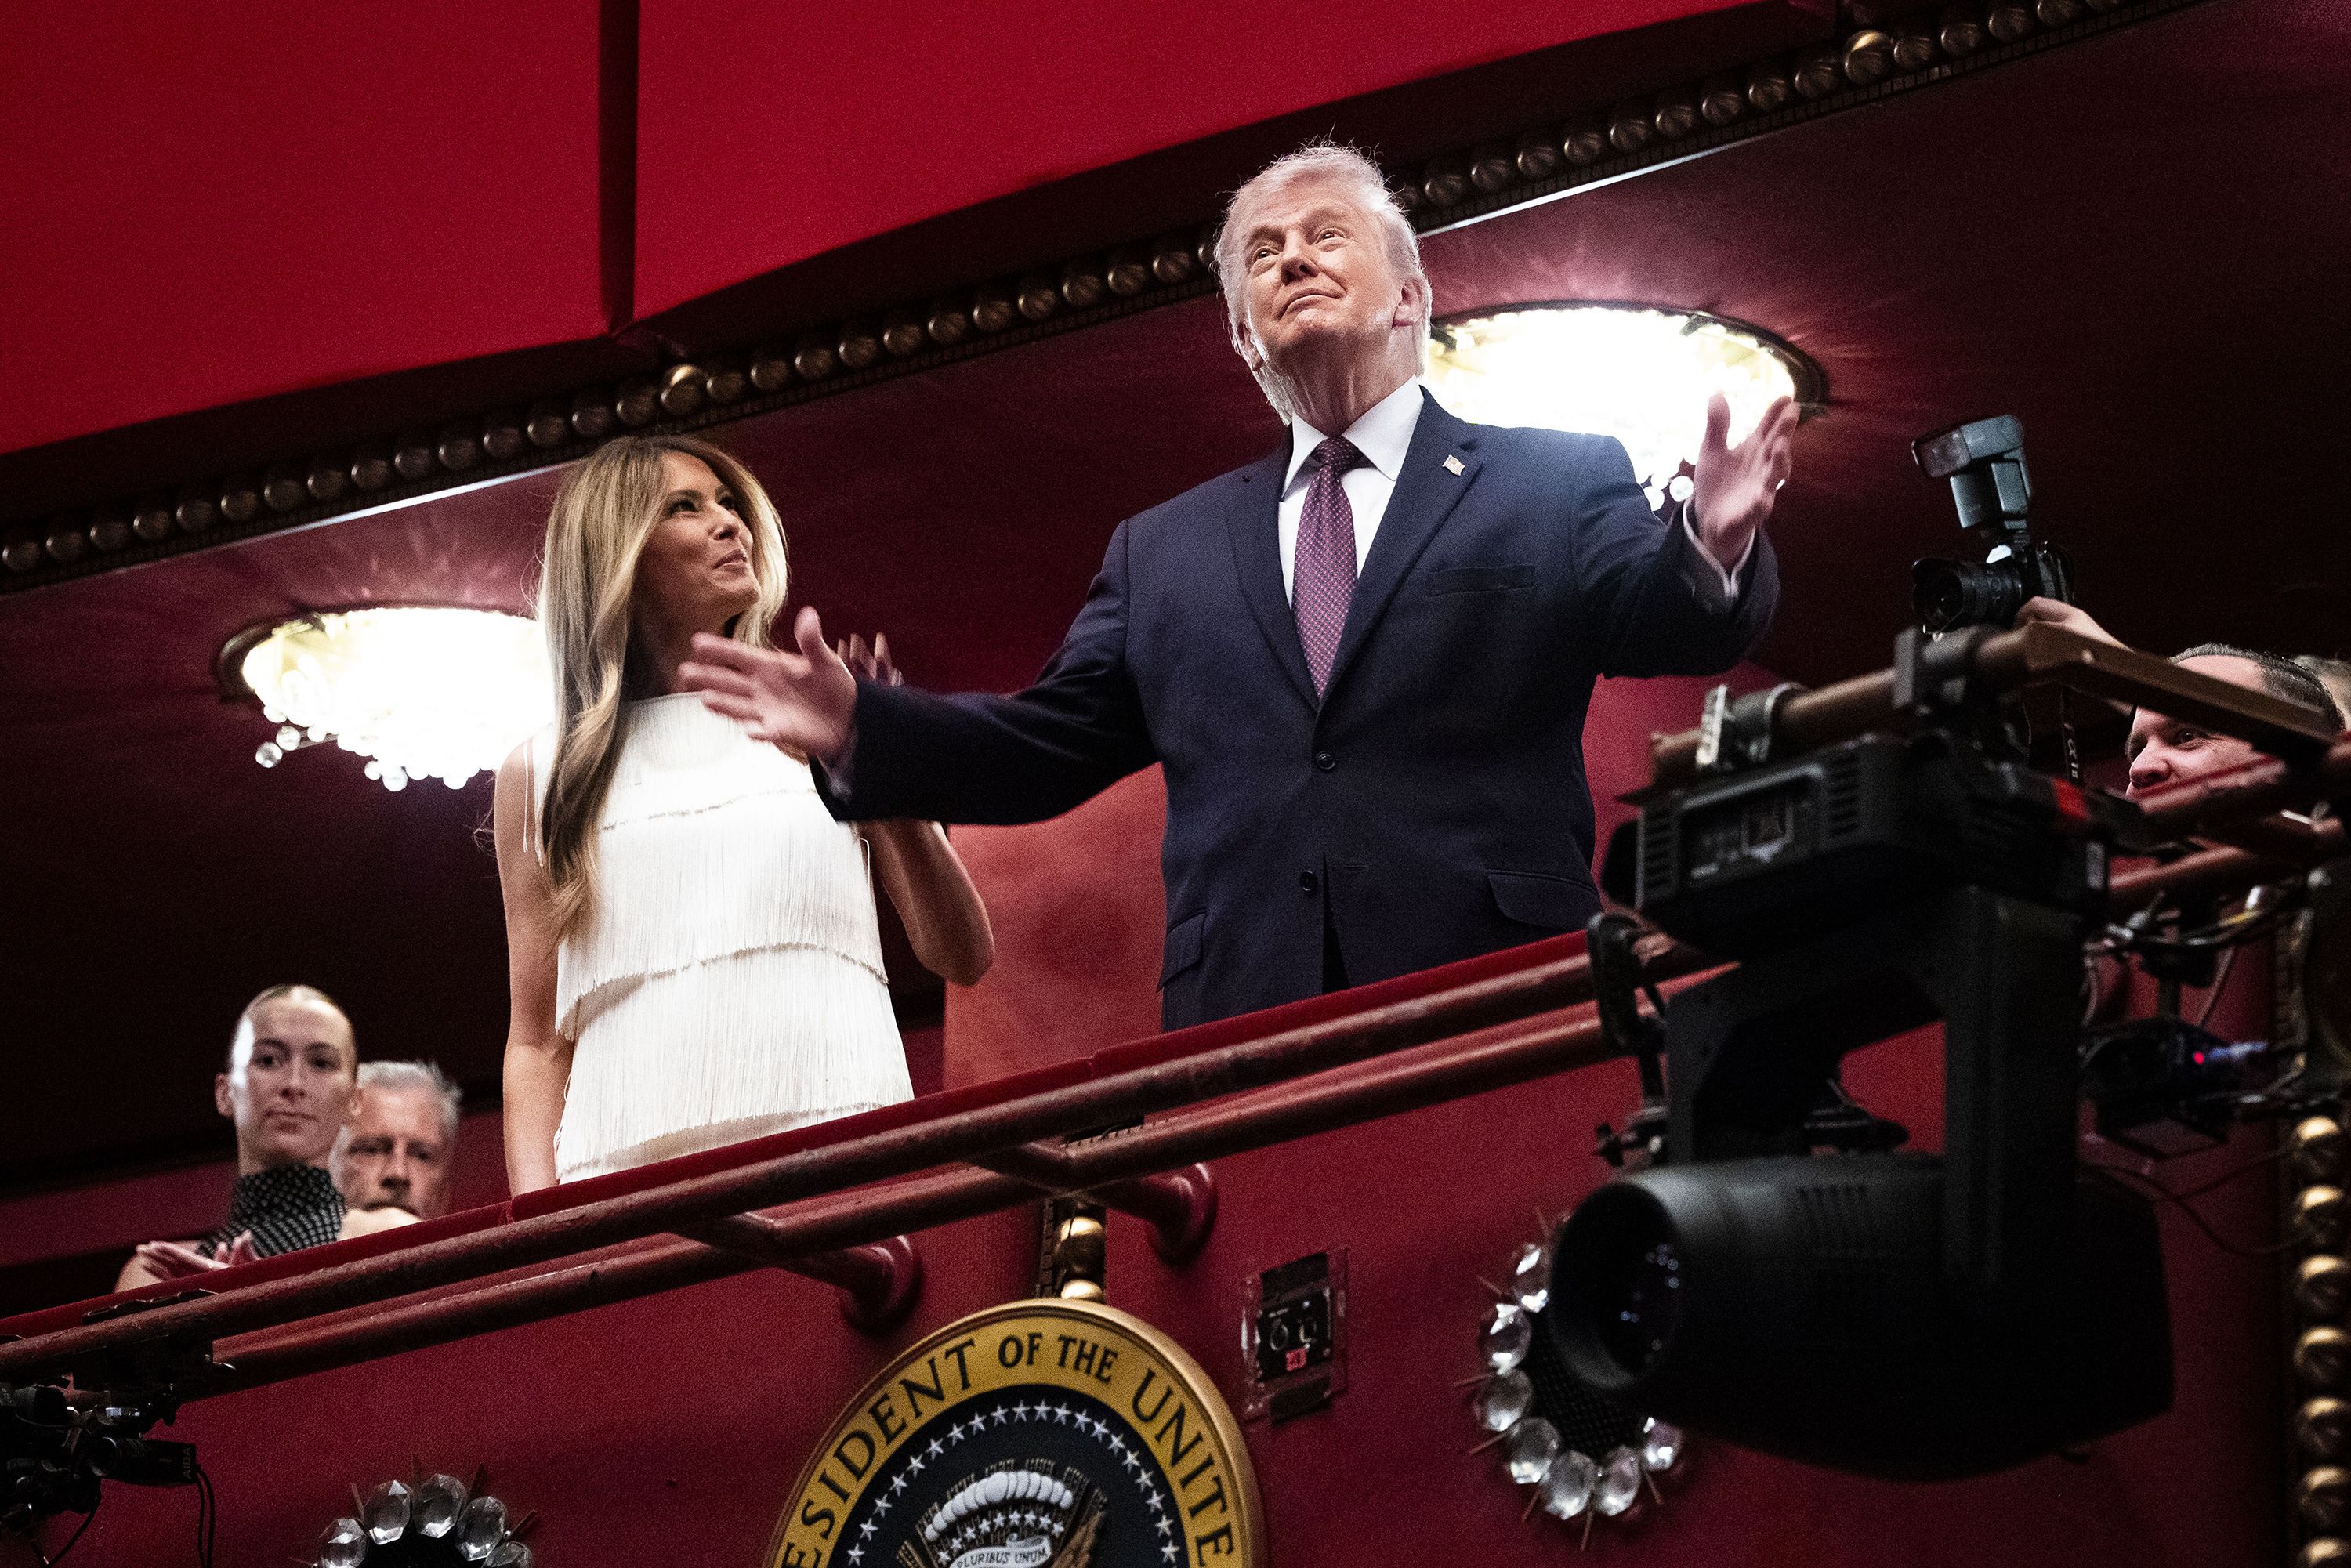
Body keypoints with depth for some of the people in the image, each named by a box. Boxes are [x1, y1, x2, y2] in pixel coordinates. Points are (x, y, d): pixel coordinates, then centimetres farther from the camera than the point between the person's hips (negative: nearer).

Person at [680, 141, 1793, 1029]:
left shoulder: (1555, 483, 13)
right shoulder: (1166, 552, 24)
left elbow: (1660, 627, -3)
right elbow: (1048, 746, 21)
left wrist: (1708, 548, -27)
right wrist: (859, 728, 6)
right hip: (1244, 1038, 3)